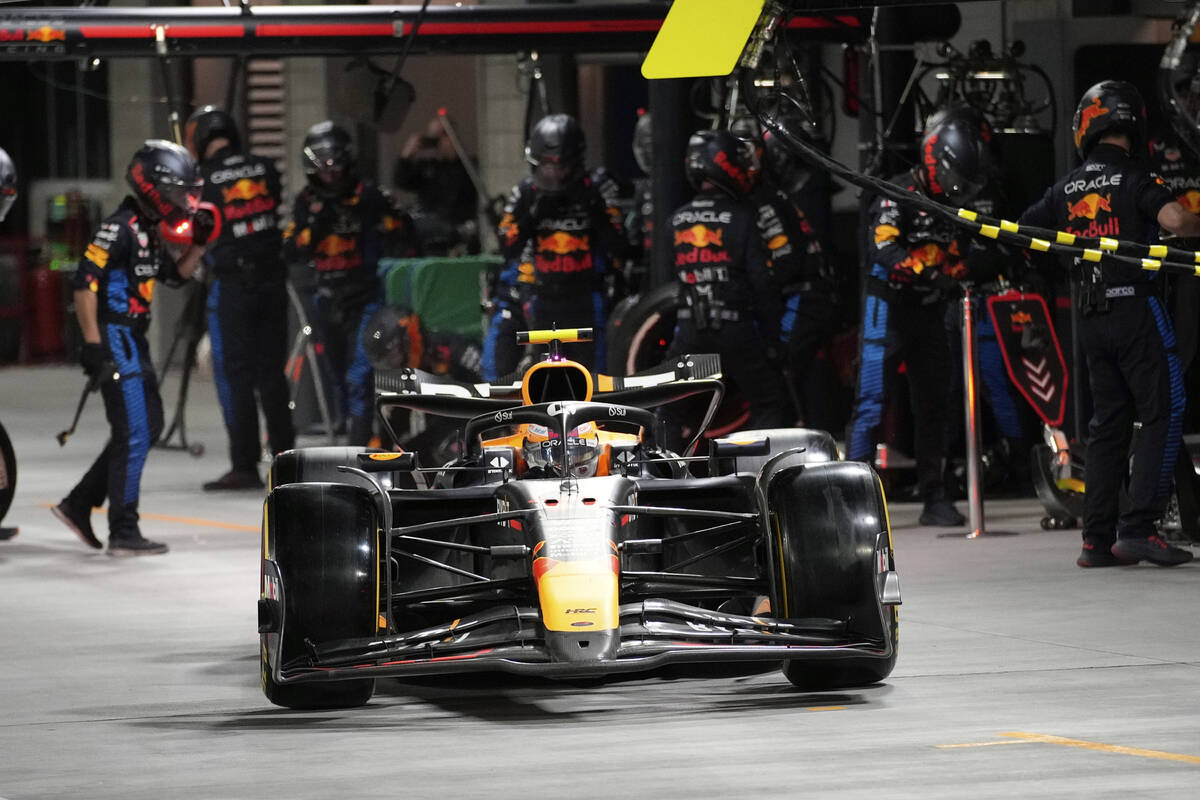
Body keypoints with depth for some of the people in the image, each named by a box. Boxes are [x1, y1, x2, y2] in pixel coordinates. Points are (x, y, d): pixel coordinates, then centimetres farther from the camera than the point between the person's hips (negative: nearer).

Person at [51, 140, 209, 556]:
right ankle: (123, 533, -4)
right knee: (133, 434, -9)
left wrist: (199, 242, 10)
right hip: (114, 339, -10)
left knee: (149, 425, 15)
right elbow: (84, 283, -23)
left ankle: (78, 505, 22)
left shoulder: (149, 230, 14)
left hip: (134, 339, 10)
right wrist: (92, 345, -27)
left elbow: (177, 274, 27)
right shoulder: (120, 228, -16)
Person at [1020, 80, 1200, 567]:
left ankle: (1097, 539, 9)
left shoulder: (1067, 188, 10)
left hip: (1092, 320, 6)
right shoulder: (1134, 179, -7)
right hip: (1136, 308, -6)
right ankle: (1138, 528, -13)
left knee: (1107, 422, 12)